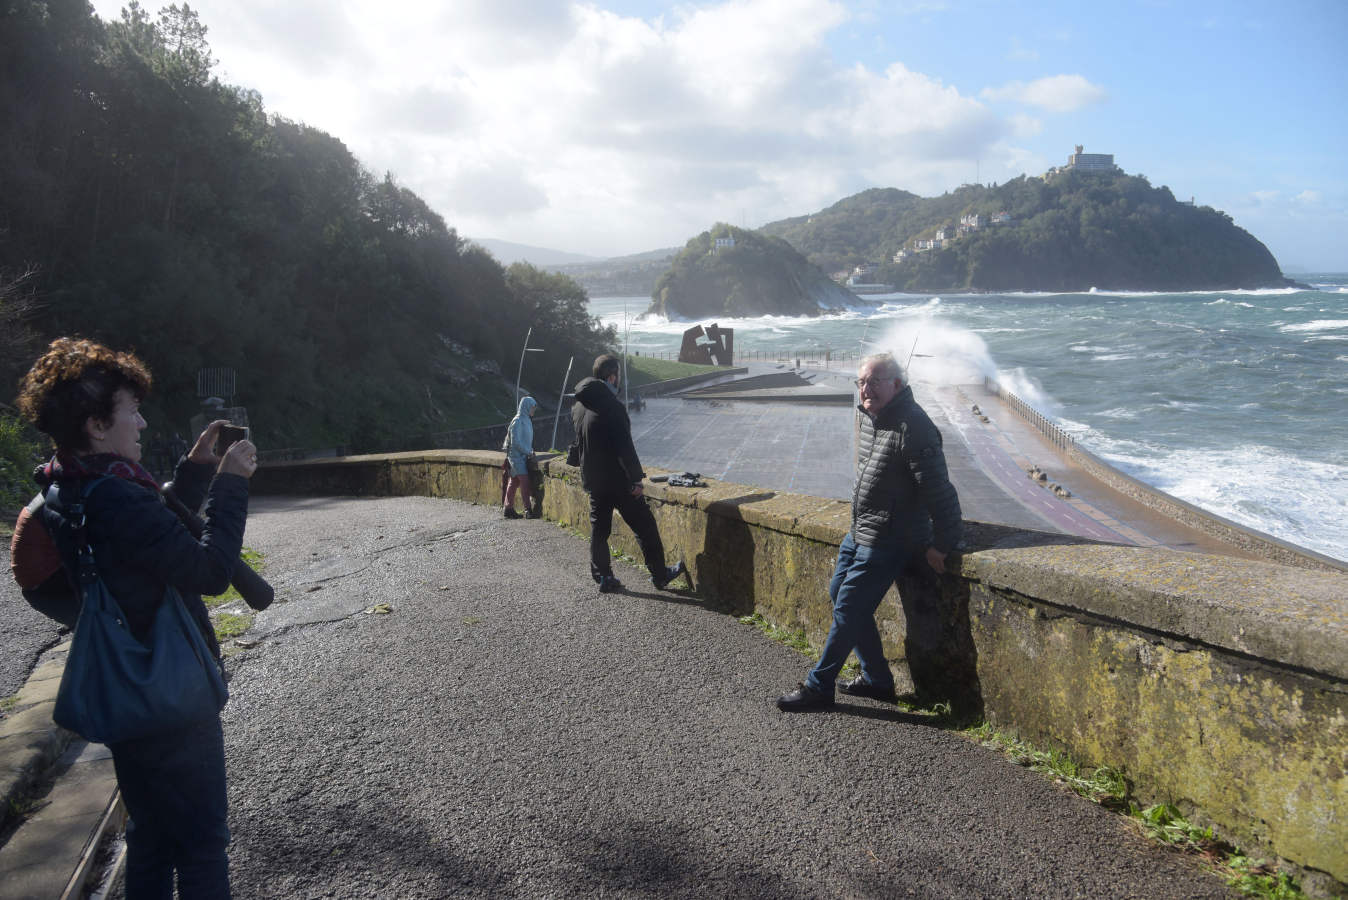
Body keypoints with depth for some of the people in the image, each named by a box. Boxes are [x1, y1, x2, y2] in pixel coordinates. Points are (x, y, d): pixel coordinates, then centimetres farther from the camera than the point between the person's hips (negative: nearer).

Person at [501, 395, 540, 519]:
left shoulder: (527, 420, 14)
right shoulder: (517, 421, -14)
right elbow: (515, 442, -18)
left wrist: (530, 451, 10)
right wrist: (529, 451, -14)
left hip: (523, 456, 9)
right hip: (517, 456, -9)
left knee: (514, 482, 11)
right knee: (525, 482, -13)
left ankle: (509, 509, 15)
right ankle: (528, 510, -16)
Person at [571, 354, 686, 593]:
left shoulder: (579, 406, 7)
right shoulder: (611, 406, -20)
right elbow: (625, 447, -22)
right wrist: (636, 479, -16)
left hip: (592, 479, 8)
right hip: (617, 479, -8)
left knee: (599, 529, 13)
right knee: (645, 526, 4)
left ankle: (603, 578, 16)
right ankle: (660, 575, 12)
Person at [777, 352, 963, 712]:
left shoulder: (912, 428, -23)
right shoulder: (867, 416, 6)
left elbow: (939, 490, -23)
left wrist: (940, 545, -19)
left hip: (888, 541, -10)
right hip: (859, 532, 10)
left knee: (848, 609, -5)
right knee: (838, 593, 16)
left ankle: (818, 687, 10)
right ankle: (878, 679, 26)